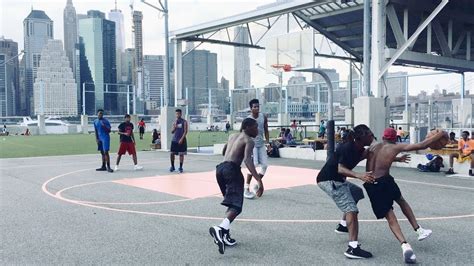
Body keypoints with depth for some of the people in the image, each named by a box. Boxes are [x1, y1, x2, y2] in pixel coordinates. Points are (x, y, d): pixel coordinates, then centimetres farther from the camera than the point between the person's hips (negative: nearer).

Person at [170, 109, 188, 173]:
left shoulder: (184, 122, -1)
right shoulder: (175, 122, 12)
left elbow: (185, 131, -8)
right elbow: (172, 132, 11)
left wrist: (182, 139, -17)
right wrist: (174, 127, -8)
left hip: (181, 140, -4)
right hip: (174, 140, 4)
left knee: (181, 154, 0)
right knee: (172, 153, 2)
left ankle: (180, 167, 9)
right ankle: (172, 166, 17)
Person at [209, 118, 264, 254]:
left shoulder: (232, 136, 23)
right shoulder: (249, 141, 0)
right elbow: (247, 160, -17)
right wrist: (259, 180, -25)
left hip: (220, 168, 8)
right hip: (232, 169, -8)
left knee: (231, 202, 20)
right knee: (236, 204, -12)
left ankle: (224, 234, 13)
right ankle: (220, 228, -38)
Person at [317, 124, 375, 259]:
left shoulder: (358, 149, 8)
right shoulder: (347, 148, -21)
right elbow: (341, 169, -31)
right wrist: (359, 175, -45)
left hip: (337, 180, 10)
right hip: (329, 180, -10)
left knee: (357, 193, 28)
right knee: (351, 209, -18)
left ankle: (342, 225, 31)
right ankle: (353, 248, -25)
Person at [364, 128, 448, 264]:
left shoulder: (372, 147, 18)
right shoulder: (396, 147, 3)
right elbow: (421, 145, -2)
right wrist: (440, 135, 10)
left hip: (370, 185, 3)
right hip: (384, 181, -3)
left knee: (389, 216, 3)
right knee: (401, 200, 29)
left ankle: (405, 245, -17)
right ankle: (419, 230, 33)